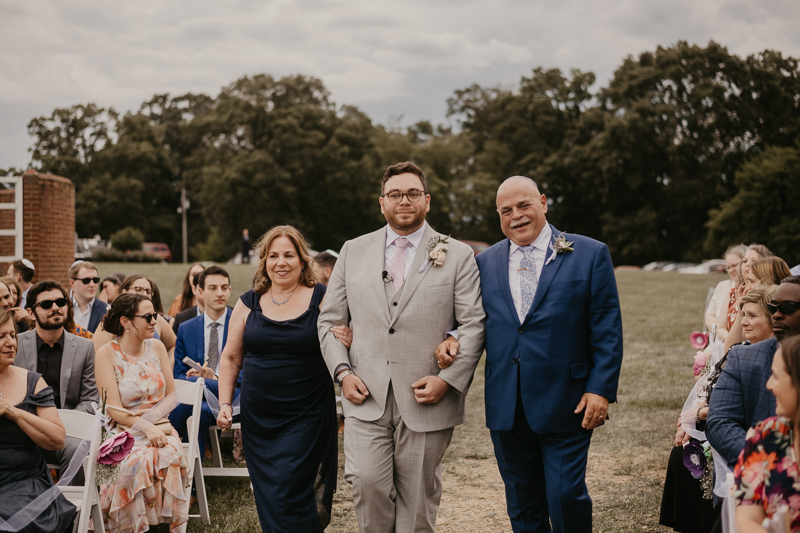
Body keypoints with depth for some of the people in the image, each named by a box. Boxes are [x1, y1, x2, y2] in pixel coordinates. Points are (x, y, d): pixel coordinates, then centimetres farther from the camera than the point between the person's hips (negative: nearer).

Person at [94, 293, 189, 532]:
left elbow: (171, 396, 11)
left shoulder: (156, 348, 10)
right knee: (137, 462, -35)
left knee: (169, 456, -32)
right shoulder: (107, 354, -3)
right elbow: (114, 409, -10)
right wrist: (145, 427, -25)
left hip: (157, 428, 3)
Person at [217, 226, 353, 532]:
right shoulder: (249, 303, 7)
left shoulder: (321, 299, -2)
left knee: (289, 492, -10)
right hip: (258, 418, 4)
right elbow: (231, 358, 13)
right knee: (267, 495, 9)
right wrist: (225, 403, 5)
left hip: (307, 416, -3)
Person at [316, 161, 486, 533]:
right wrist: (342, 372, -1)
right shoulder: (353, 252, 11)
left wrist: (449, 379, -12)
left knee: (418, 500, 5)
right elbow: (330, 321, 13)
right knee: (367, 484, -13)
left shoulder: (458, 256, 4)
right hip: (366, 399, 1)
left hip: (426, 402, -1)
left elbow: (474, 325, -1)